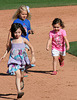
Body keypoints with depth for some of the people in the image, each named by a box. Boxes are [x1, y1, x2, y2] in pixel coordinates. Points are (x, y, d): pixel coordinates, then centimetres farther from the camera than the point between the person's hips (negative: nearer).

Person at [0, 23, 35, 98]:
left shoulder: (23, 40, -3)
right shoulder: (11, 40, 1)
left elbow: (31, 47, 8)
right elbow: (9, 48, 20)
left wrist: (33, 57, 6)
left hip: (22, 59, 1)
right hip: (14, 60, -1)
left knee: (21, 75, 15)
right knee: (17, 74, -17)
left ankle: (21, 81, 53)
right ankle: (19, 91, -23)